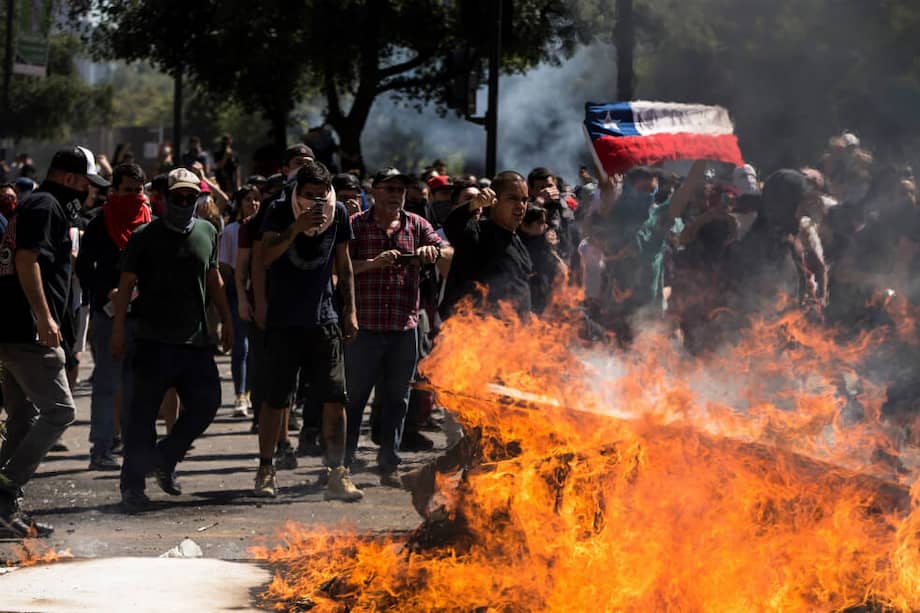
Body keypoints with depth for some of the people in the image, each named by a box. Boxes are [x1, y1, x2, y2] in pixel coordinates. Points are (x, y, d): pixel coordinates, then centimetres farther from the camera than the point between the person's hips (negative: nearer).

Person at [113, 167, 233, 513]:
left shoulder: (207, 233, 12)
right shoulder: (145, 237, -1)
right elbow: (126, 284, -1)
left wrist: (226, 319, 18)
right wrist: (119, 328, -7)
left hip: (196, 342, 5)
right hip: (154, 341, -4)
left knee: (206, 403, 2)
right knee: (143, 415, -2)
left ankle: (164, 459, 22)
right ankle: (132, 486, 3)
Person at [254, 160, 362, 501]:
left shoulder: (338, 213, 3)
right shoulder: (280, 213, -5)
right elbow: (266, 256, -20)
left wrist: (350, 309, 11)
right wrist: (296, 228, -31)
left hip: (324, 319, 2)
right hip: (283, 322, -2)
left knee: (335, 397, -5)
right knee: (276, 399, 2)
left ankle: (336, 473, -2)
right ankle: (265, 470, 16)